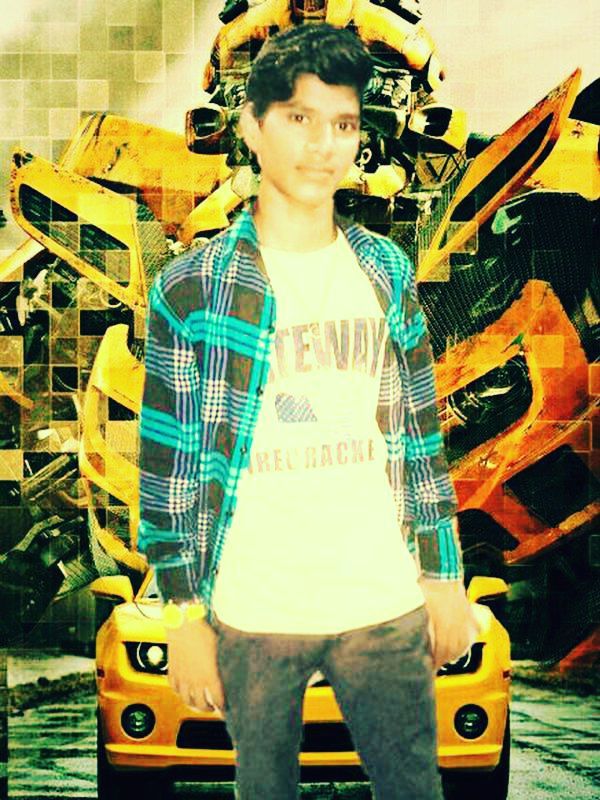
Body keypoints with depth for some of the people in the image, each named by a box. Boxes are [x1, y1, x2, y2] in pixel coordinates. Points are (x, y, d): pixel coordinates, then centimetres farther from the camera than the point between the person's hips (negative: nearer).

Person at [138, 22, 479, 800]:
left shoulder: (387, 272, 4)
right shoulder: (193, 287, -6)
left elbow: (421, 435, 8)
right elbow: (168, 460, -4)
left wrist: (445, 574, 7)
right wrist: (183, 612, -5)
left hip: (386, 602, 2)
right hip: (252, 613, -2)